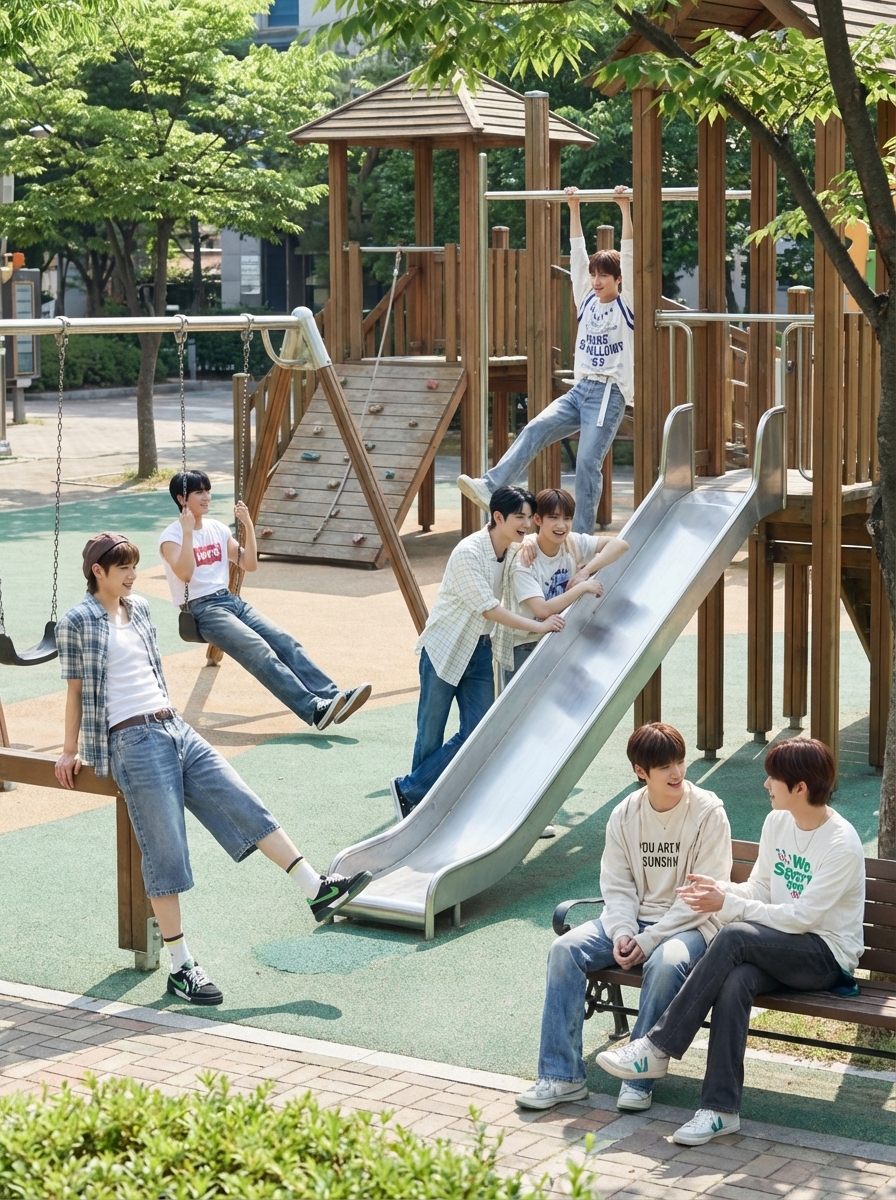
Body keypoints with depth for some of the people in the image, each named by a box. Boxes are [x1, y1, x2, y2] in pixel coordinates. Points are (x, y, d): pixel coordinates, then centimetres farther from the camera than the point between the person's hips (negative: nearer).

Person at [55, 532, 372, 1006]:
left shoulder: (139, 610, 16)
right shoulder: (77, 622, -4)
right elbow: (76, 689, 0)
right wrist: (71, 751, 5)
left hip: (174, 728, 7)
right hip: (132, 741, -7)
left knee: (242, 804, -1)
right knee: (165, 852, -8)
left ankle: (318, 891, 0)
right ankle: (180, 968, -4)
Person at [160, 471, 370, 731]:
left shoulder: (217, 528, 15)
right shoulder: (171, 536, -4)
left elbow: (250, 565, 12)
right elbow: (185, 574, -21)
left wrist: (248, 525, 4)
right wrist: (188, 531, -21)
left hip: (231, 600, 7)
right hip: (201, 609, -7)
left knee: (285, 641, -17)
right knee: (260, 652, -28)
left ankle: (333, 698, -29)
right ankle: (314, 709, -41)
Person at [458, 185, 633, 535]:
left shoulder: (625, 307, -1)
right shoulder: (587, 301, 14)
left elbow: (628, 257, -9)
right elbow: (577, 253, 13)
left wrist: (625, 210, -13)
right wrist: (574, 209, 11)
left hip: (609, 395, -5)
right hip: (579, 390, 5)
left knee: (587, 464, -11)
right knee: (535, 429, -17)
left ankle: (581, 540, -7)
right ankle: (490, 487, -31)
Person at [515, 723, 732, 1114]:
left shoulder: (708, 813, -11)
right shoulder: (625, 815, 3)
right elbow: (617, 886, 3)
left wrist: (648, 940, -19)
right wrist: (623, 933, -17)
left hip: (690, 924, -4)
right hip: (633, 919, 5)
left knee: (665, 963, -37)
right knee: (565, 949, -18)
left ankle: (639, 1076, -20)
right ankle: (561, 1075, -15)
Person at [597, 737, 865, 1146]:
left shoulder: (841, 844, -17)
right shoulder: (777, 822, 7)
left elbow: (802, 916, -20)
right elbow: (759, 889, 13)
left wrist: (729, 905, -19)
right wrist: (721, 888, -8)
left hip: (828, 957, -6)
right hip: (780, 950, 6)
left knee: (735, 936, -31)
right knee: (736, 980, -30)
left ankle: (657, 1047, -26)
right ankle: (721, 1109, -32)